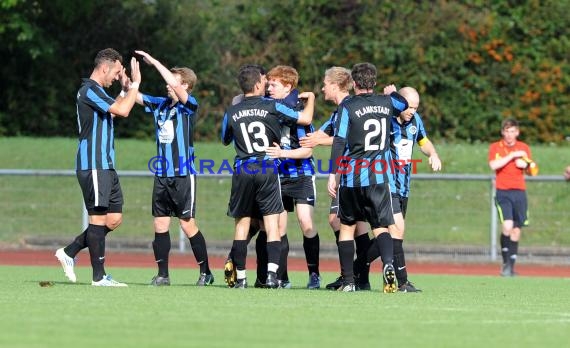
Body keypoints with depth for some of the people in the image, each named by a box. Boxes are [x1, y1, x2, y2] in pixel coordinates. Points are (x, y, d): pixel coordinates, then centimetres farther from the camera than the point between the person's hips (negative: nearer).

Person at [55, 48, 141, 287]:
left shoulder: (97, 91, 19)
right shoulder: (90, 90, -13)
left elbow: (115, 110, 38)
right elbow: (122, 111, -22)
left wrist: (125, 88, 26)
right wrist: (134, 84, -12)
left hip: (105, 166, 10)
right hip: (93, 166, -10)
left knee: (114, 218, 8)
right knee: (99, 218, -8)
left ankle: (69, 253, 15)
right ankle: (99, 277, -5)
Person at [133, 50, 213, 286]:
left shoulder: (189, 106, -8)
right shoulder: (160, 104, 10)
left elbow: (174, 85, -23)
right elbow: (135, 96, 13)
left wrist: (154, 62, -18)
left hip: (183, 175, -6)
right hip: (162, 176, 6)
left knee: (188, 225, -4)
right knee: (160, 225, 4)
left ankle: (205, 272, 8)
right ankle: (162, 274, 9)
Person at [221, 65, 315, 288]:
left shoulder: (231, 113, 4)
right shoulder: (272, 107, -3)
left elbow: (225, 140, 21)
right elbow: (305, 119, 2)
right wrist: (311, 98, 21)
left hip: (242, 171, 2)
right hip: (267, 169, -2)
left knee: (242, 223, 10)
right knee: (272, 224, -1)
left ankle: (240, 276, 10)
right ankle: (271, 273, -16)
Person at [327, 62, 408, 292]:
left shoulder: (348, 107, -4)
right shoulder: (387, 103, 6)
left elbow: (339, 142, -8)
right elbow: (406, 104, 29)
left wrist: (333, 175, -5)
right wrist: (393, 92, 48)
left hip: (351, 178, -2)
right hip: (379, 177, 2)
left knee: (347, 227, 12)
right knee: (380, 227, 2)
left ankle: (348, 280, 9)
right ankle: (388, 263, -27)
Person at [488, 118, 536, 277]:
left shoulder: (524, 148, 10)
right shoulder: (495, 147, 2)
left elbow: (533, 169, 14)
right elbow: (494, 165, -15)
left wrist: (526, 164, -7)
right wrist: (512, 155, -16)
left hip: (520, 192, 3)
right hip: (503, 192, -3)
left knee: (516, 230, 4)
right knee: (507, 226, -20)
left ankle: (511, 265, 13)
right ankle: (505, 262, -7)